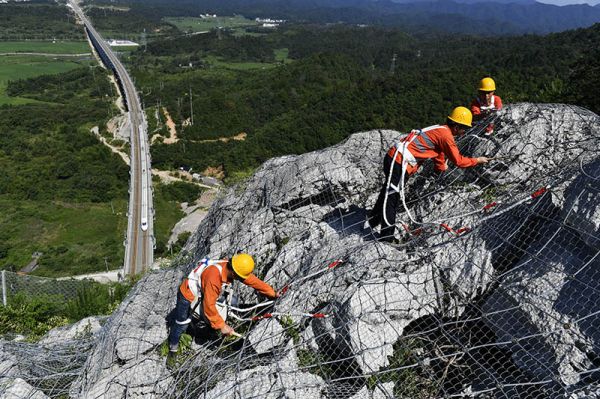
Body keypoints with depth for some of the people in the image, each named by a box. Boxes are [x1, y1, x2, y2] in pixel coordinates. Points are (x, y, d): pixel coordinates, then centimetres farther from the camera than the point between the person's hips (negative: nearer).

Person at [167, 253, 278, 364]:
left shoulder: (231, 266, -22)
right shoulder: (214, 276, -43)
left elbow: (253, 280, -10)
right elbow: (209, 305, -37)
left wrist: (272, 293, -4)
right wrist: (221, 325, -30)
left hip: (203, 291, 7)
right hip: (188, 295, -7)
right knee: (181, 324, 5)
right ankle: (173, 349, 29)